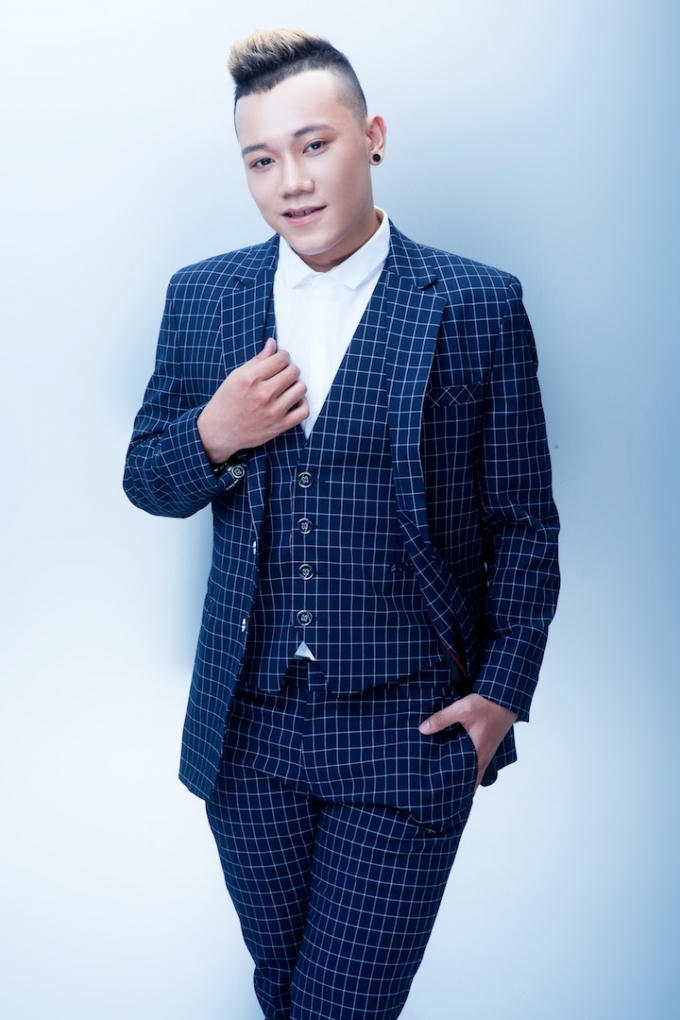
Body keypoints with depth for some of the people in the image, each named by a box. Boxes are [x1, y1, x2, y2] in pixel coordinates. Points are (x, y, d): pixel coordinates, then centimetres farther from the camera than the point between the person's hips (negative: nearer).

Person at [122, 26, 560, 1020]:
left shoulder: (478, 304, -8)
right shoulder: (202, 296, 1)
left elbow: (523, 520, -1)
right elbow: (146, 481, 9)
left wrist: (504, 689, -5)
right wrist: (210, 438, -12)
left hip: (409, 728, -3)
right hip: (245, 724, 4)